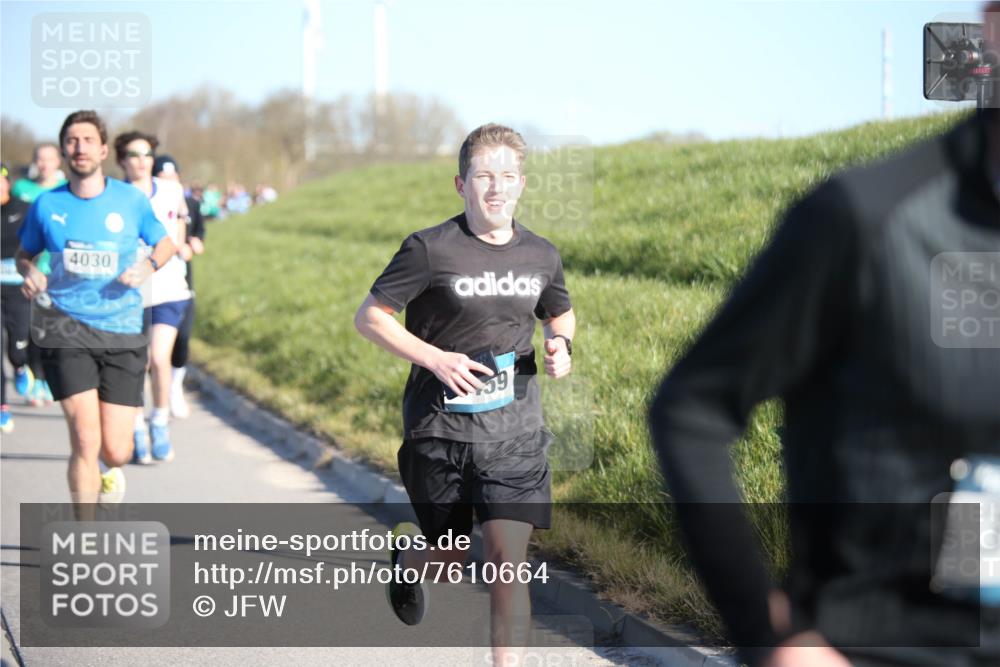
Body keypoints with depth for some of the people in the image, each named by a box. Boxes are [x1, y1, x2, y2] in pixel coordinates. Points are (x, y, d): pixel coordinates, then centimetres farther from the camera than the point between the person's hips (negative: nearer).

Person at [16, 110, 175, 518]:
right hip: (65, 326, -1)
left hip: (122, 332, 1)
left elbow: (166, 243, 14)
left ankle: (107, 468, 40)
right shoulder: (47, 204, 2)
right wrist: (28, 275, -7)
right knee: (85, 440, -13)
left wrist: (148, 266, -7)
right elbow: (24, 254, 16)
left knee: (117, 451, -1)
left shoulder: (131, 199, 2)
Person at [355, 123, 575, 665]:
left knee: (508, 558, -10)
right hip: (439, 430, -2)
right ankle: (405, 557, 50)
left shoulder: (541, 255, 3)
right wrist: (434, 358, -18)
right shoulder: (430, 249, -11)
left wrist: (560, 345, -2)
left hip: (515, 431, 2)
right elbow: (369, 317, -6)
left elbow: (561, 313, 22)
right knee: (451, 563, 13)